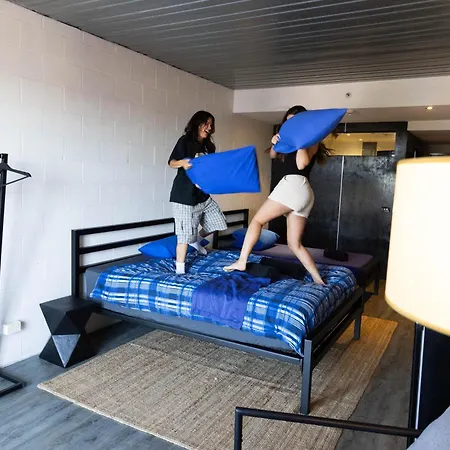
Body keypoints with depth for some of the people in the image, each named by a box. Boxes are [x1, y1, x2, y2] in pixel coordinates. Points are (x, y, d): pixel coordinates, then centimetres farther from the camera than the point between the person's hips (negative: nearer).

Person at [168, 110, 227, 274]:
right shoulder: (185, 141, -6)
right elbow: (171, 162, -12)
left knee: (216, 222, 13)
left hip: (203, 195, 7)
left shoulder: (208, 146, 13)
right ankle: (179, 270, 4)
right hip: (184, 195, -7)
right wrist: (182, 162, -33)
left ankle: (196, 240, 39)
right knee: (185, 233, -6)